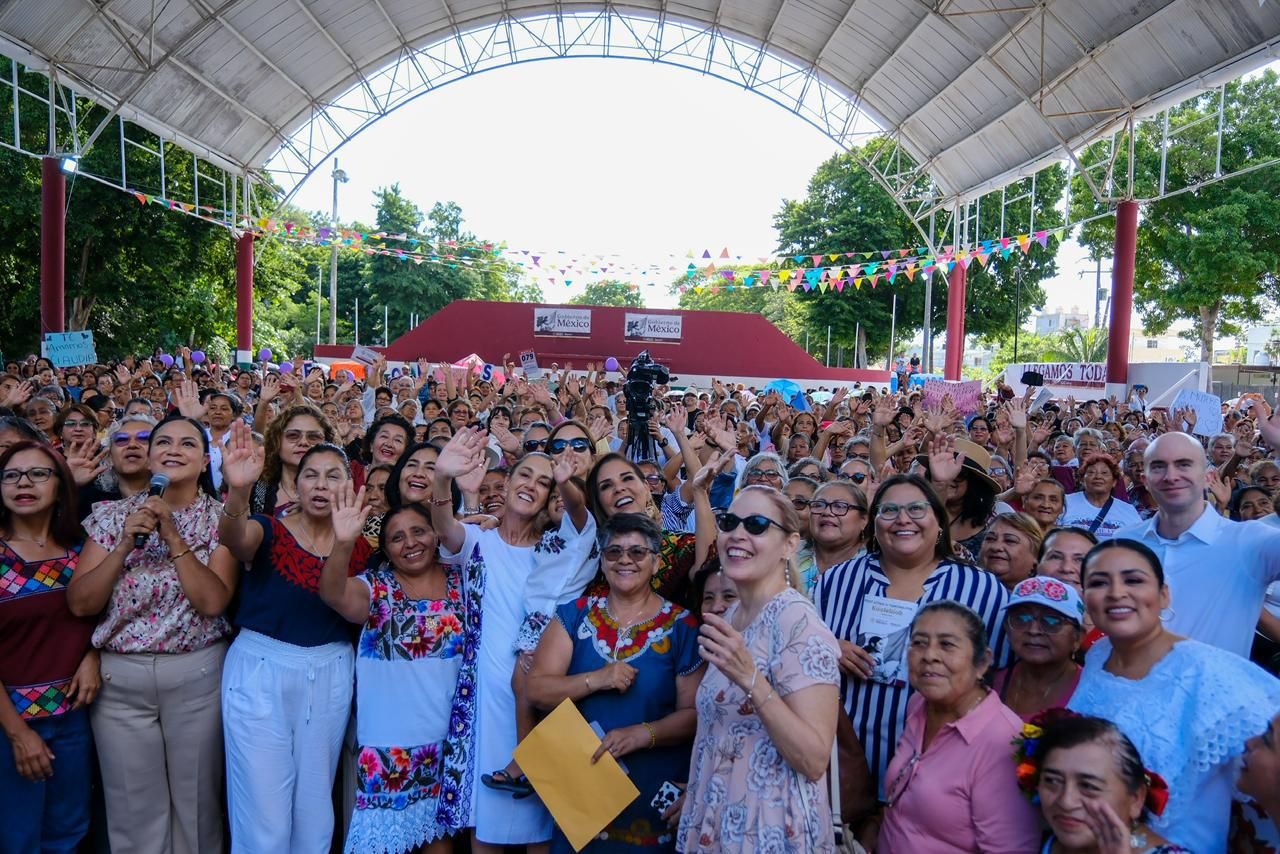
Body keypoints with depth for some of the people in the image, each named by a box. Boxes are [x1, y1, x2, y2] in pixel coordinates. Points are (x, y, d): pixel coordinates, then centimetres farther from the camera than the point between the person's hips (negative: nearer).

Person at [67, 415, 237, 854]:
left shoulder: (220, 517, -3)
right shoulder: (113, 515, 2)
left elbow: (213, 601, -16)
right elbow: (79, 604, -5)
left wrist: (173, 537, -19)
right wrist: (126, 544, -16)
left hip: (198, 673, -1)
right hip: (118, 675, 2)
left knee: (196, 800, 11)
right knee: (133, 806, 12)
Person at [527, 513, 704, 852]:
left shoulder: (681, 626, -6)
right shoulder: (575, 614, 1)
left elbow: (694, 713, -8)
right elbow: (536, 690, -5)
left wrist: (642, 734, -24)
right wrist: (596, 680, -20)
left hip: (655, 793, -2)